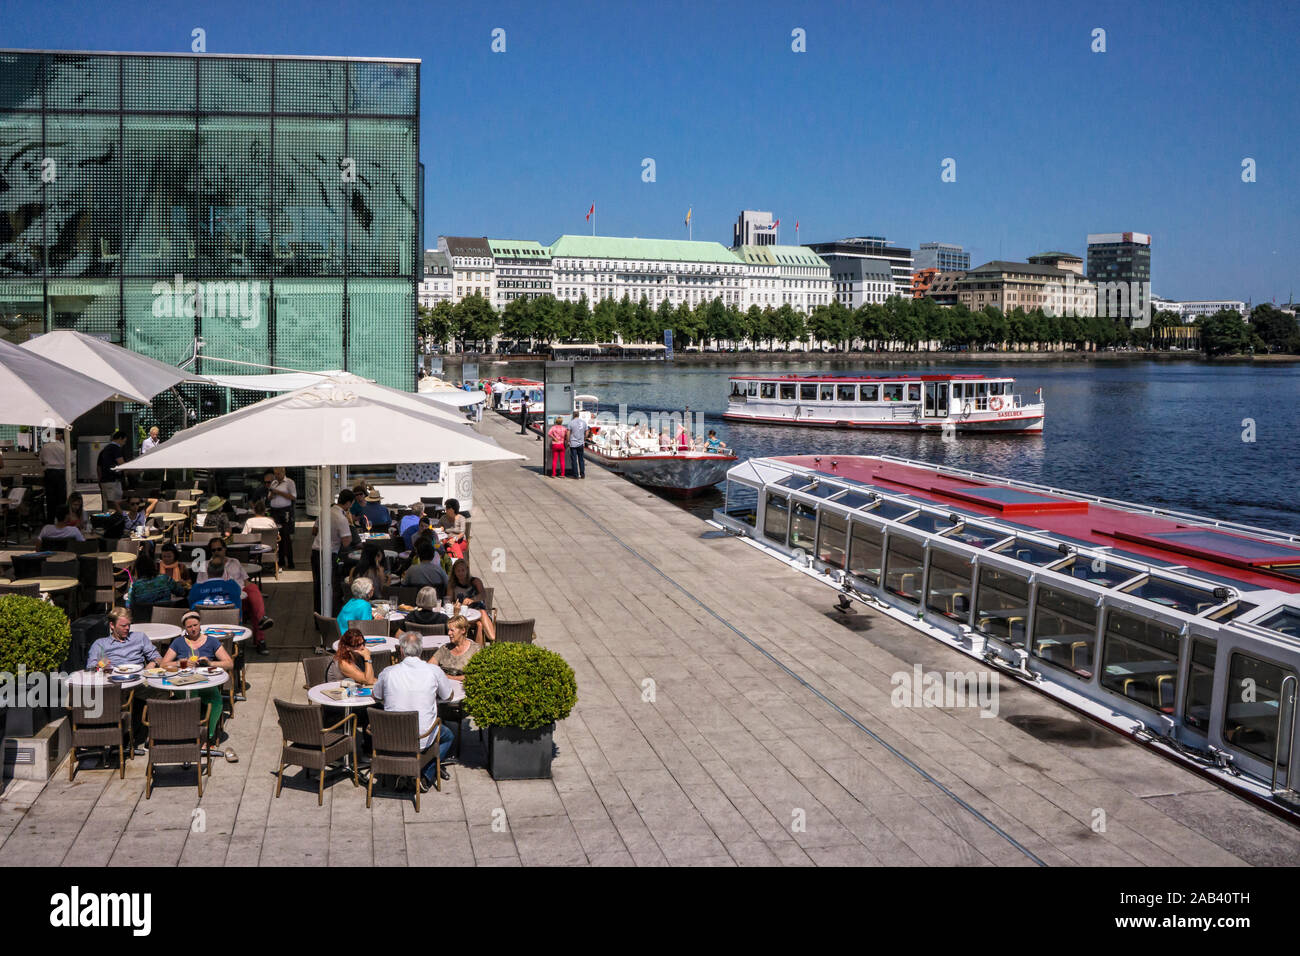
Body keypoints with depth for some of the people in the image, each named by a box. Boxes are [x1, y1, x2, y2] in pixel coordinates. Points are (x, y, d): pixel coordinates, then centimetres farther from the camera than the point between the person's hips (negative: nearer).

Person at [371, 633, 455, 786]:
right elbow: (448, 696, 6)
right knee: (448, 736, 29)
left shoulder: (388, 672, -8)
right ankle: (426, 775, 16)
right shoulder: (434, 671, -12)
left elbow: (375, 696, 12)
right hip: (423, 740, -2)